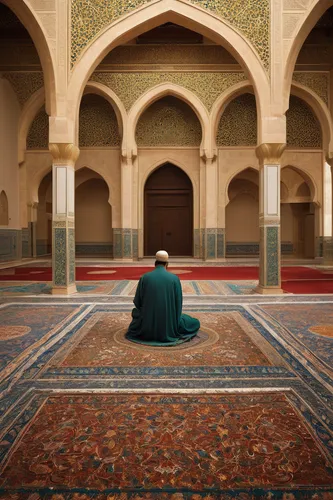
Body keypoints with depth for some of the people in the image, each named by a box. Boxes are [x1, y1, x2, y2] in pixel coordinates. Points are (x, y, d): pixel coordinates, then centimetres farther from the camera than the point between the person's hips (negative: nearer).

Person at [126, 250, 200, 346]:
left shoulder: (144, 278, -5)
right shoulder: (175, 278, -7)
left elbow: (137, 302, 1)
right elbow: (178, 303, -3)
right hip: (170, 326, -2)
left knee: (136, 312, 38)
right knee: (195, 323, 27)